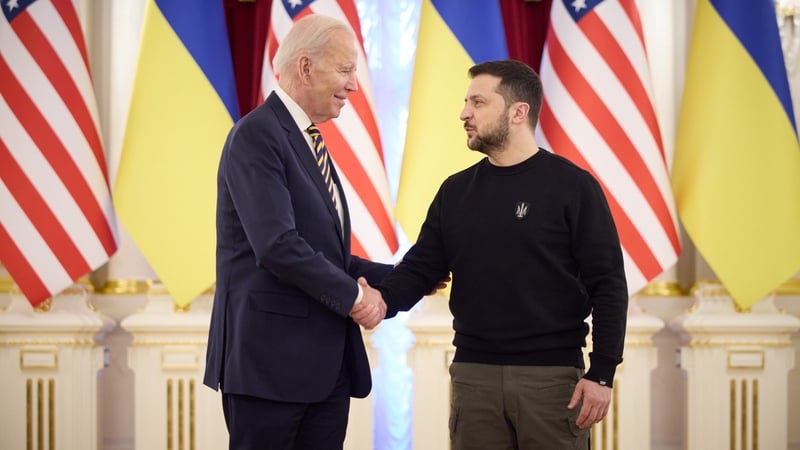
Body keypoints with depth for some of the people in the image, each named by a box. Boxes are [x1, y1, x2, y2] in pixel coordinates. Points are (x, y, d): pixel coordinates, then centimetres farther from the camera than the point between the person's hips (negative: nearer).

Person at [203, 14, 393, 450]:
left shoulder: (309, 142, 17)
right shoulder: (257, 134, -12)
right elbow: (277, 246, -22)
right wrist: (353, 296, -12)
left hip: (326, 364, 9)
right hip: (271, 360, -9)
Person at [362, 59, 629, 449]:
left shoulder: (572, 186, -4)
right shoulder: (455, 191, 10)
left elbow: (607, 285, -6)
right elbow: (420, 267, 9)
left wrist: (601, 374, -11)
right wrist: (383, 298, -13)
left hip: (552, 375, -4)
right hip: (474, 375, 4)